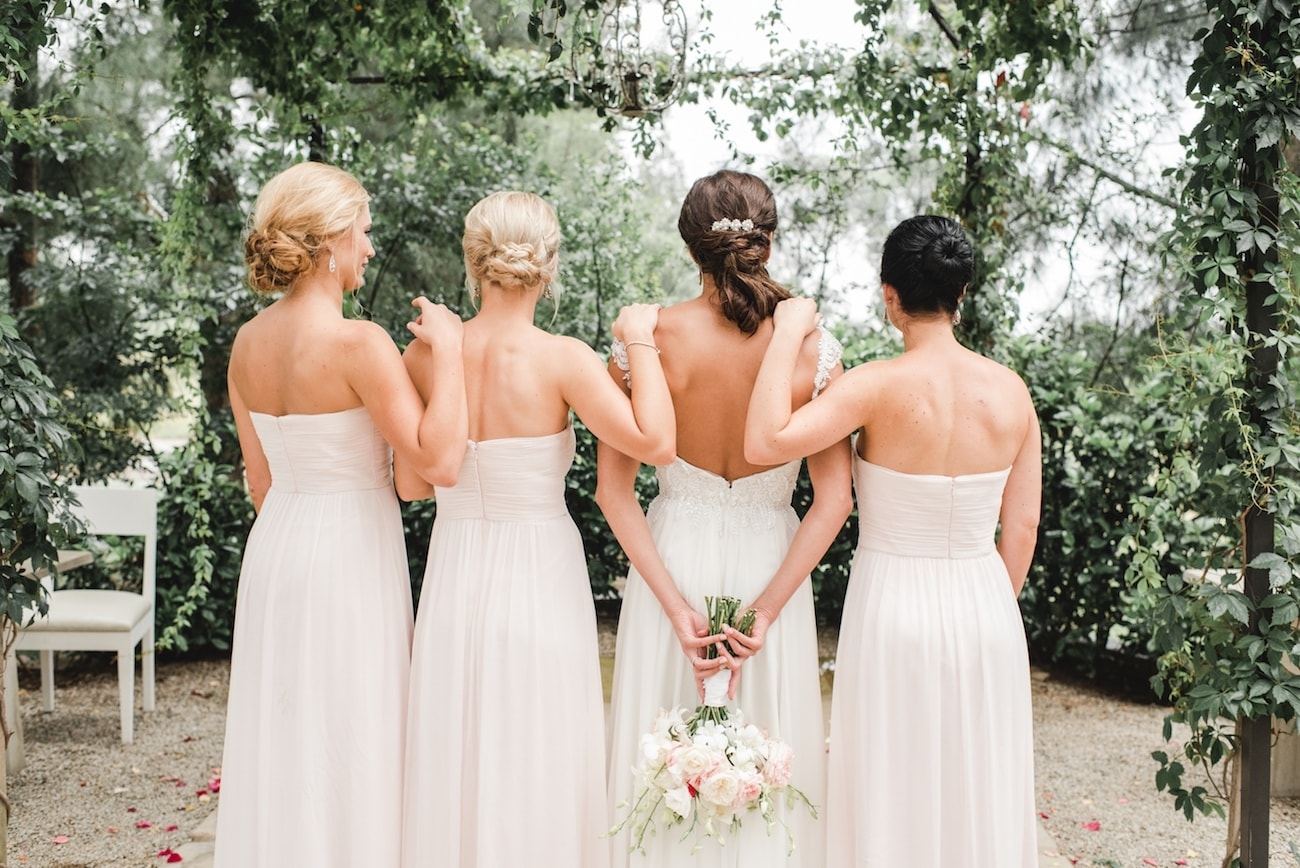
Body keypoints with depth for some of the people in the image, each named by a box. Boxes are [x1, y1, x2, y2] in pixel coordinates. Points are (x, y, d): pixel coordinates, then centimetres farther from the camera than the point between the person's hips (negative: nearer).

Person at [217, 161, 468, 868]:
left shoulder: (248, 343, 3)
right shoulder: (358, 342, -20)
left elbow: (260, 478, 11)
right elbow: (437, 460, -25)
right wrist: (447, 348, -18)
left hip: (275, 547, 7)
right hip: (351, 552, -7)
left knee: (281, 743, 16)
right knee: (349, 744, 4)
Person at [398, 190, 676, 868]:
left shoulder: (428, 354, -5)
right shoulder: (563, 359, -16)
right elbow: (655, 441, -24)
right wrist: (640, 341, -13)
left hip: (455, 576, 4)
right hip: (539, 576, -4)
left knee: (453, 759, 16)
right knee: (536, 762, 9)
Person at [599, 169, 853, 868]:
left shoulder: (646, 339, -12)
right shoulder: (813, 350, -12)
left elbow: (612, 487, -12)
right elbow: (833, 499, -13)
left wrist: (675, 605, -13)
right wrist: (765, 612, -13)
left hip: (671, 554, 0)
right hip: (770, 561, 0)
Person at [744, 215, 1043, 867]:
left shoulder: (880, 386, -17)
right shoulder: (1011, 391, -3)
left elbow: (765, 442, -29)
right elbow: (1022, 526, 3)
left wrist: (787, 334, -19)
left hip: (895, 612, -4)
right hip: (984, 610, 4)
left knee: (897, 796, 10)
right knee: (980, 793, 17)